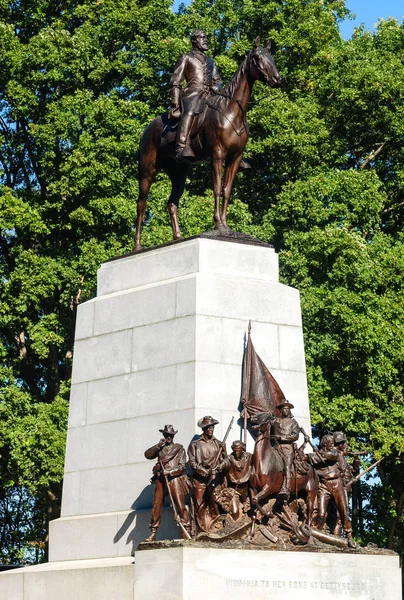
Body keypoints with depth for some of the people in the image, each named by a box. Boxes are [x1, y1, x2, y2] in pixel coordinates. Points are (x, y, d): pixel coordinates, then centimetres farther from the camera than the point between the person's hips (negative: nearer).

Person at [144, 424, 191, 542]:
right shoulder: (160, 448, 21)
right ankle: (153, 534, 4)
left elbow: (182, 466, 2)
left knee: (181, 506, -11)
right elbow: (147, 454, 5)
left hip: (175, 479, -3)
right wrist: (158, 445, -3)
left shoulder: (179, 448, 11)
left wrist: (169, 472, -11)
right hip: (160, 480, 3)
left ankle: (186, 532, -10)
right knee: (156, 507, 0)